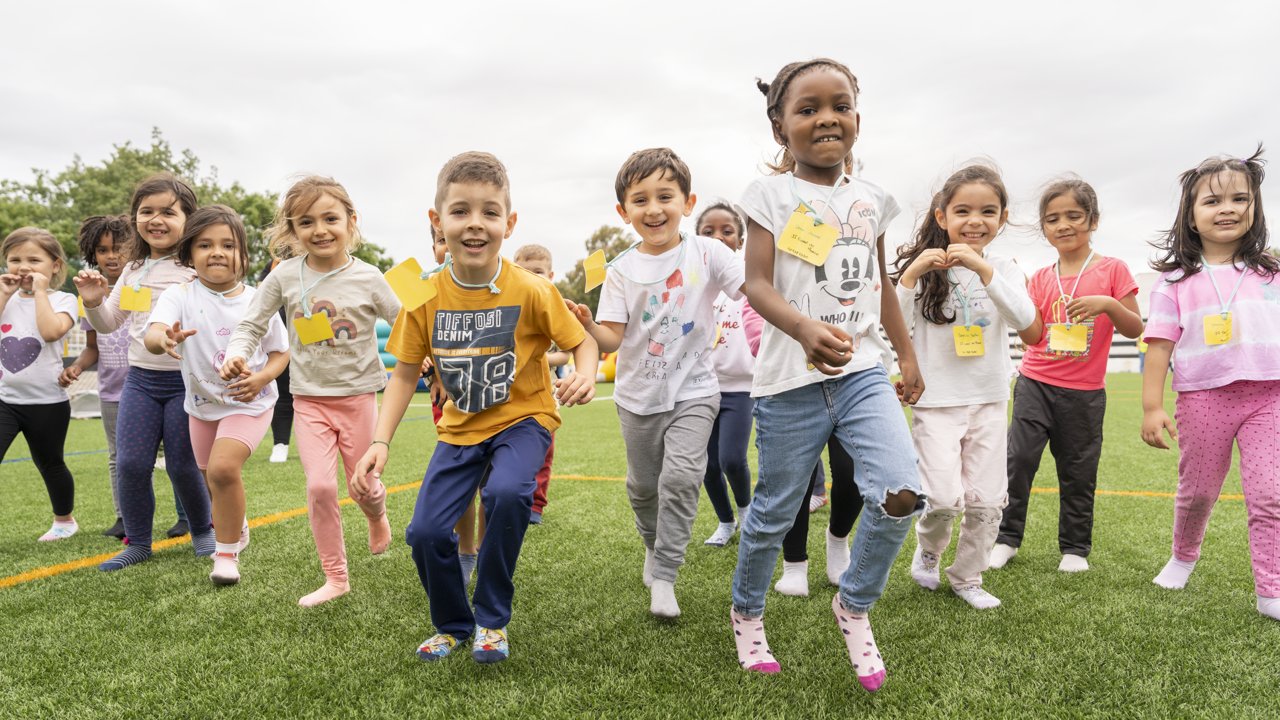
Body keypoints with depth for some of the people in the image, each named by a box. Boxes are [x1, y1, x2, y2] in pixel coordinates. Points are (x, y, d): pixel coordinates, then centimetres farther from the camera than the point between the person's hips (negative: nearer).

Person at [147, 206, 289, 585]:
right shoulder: (181, 296, -12)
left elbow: (281, 351, 0)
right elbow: (152, 335, -29)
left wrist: (261, 377, -19)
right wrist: (164, 339, -54)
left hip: (249, 402, -3)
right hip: (202, 403, 3)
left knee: (223, 467, -23)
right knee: (212, 476, 18)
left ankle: (227, 551, -4)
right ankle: (236, 529, 48)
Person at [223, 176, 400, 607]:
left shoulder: (367, 278, -9)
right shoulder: (285, 277, -6)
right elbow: (251, 325, 1)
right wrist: (237, 355, -18)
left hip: (358, 396, -1)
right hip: (309, 399, 1)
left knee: (362, 488, 8)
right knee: (320, 487, -8)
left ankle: (377, 515, 47)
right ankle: (335, 578, 9)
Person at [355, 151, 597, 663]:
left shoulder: (531, 291, -16)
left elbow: (583, 341, -6)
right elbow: (406, 372, 1)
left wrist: (586, 375, -30)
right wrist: (380, 442, -9)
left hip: (523, 417, -3)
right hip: (460, 427, 3)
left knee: (506, 494, -31)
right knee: (425, 531, -8)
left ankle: (493, 621, -5)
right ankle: (453, 625, 24)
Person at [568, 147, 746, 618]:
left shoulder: (706, 253, -8)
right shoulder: (622, 271, -5)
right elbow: (612, 340, -12)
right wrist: (587, 326, -32)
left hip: (692, 390, -2)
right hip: (639, 395, 3)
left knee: (680, 477, -17)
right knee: (643, 485, 16)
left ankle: (664, 575, -2)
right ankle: (654, 547, 45)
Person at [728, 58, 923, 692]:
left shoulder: (870, 200, 11)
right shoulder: (771, 194, -3)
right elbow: (757, 284, -13)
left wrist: (907, 355, 22)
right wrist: (805, 329, -31)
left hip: (863, 371, 4)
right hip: (791, 380, -3)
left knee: (900, 492, -14)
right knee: (775, 511, 8)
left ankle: (853, 606, 14)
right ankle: (746, 612, 35)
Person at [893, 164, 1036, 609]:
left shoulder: (1003, 269, 3)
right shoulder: (921, 267, -4)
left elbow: (1024, 320, -15)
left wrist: (983, 269, -24)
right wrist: (910, 277, -22)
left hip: (989, 401, 3)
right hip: (936, 402, -3)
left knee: (986, 501, 7)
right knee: (944, 497, -12)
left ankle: (966, 577, 27)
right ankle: (928, 548, 21)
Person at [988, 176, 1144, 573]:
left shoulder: (1112, 270, -2)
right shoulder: (1041, 278, 5)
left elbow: (1135, 329, -3)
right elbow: (1033, 336, -2)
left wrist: (1107, 304, -21)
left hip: (1084, 392, -1)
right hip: (1035, 383, 2)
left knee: (1078, 472, 8)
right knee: (1019, 459, -6)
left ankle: (1075, 547, 23)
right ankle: (1007, 538, 7)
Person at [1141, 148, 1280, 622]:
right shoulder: (1176, 281, 2)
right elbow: (1160, 345, -2)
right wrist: (1151, 406, -8)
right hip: (1203, 397, -1)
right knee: (1197, 491, 13)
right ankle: (1183, 557, 38)